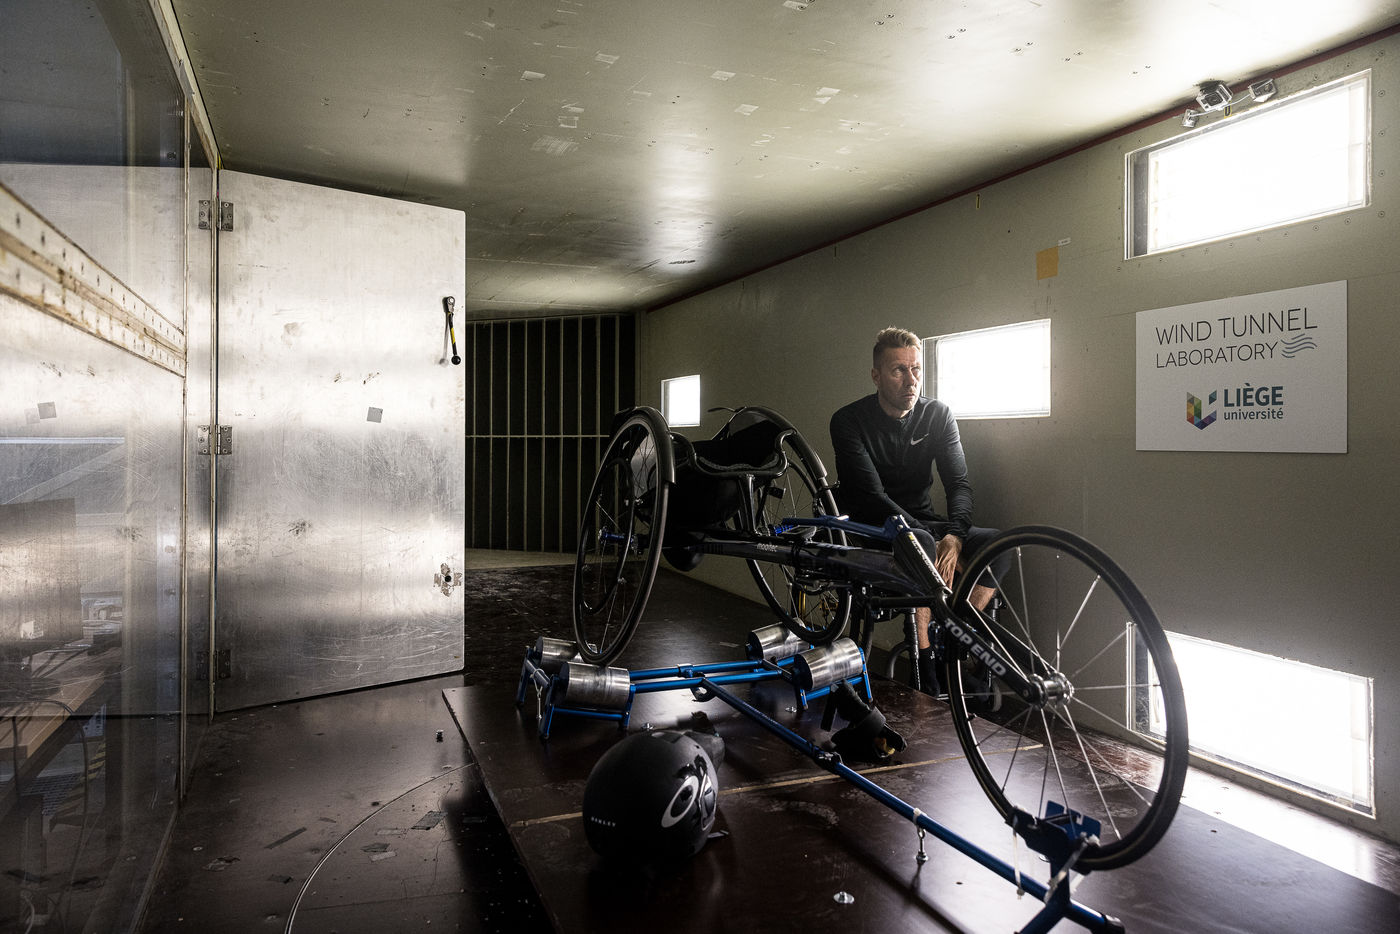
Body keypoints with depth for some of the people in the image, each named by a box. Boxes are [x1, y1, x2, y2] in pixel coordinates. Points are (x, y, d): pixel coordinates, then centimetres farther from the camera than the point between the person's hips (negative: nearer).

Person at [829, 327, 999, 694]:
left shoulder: (938, 415, 0)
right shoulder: (849, 421, -12)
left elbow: (959, 483, -6)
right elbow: (871, 495, -21)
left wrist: (954, 535, -28)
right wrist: (934, 540, -32)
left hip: (921, 520, 5)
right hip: (868, 527, -5)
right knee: (920, 543, -36)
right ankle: (925, 664, -26)